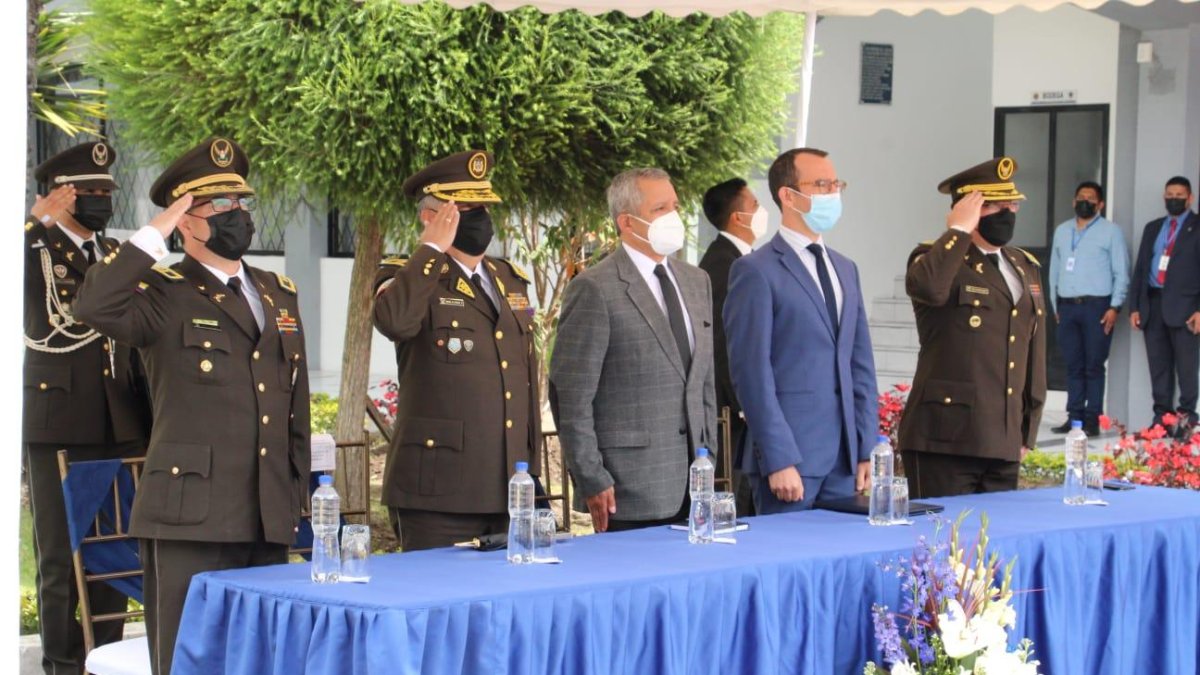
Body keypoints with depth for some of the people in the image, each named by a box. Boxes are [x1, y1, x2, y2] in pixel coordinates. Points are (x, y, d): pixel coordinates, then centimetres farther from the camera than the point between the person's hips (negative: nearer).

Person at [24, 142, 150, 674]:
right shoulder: (33, 251, 0)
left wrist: (149, 423, 15)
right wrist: (37, 221, -23)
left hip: (120, 429, 5)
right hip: (56, 428, -5)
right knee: (60, 556, 1)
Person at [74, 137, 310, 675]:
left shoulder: (279, 293, 17)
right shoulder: (163, 294, -2)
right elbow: (94, 307, -23)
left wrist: (297, 491, 17)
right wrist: (155, 234, -17)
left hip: (269, 519, 6)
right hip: (191, 518, -6)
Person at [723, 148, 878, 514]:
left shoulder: (845, 269, 17)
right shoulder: (756, 272, -6)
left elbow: (861, 364, 17)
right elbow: (752, 372, -11)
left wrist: (867, 449, 9)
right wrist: (779, 460, -16)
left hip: (844, 460, 7)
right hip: (791, 460, -7)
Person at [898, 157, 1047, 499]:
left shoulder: (1025, 267, 18)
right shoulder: (937, 258, -2)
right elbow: (929, 287, -29)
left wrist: (1028, 430, 19)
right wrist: (959, 230, -15)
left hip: (1005, 445, 7)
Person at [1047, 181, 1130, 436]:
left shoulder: (1111, 232, 2)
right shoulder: (1062, 231, 16)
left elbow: (1121, 273, -2)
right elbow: (1055, 270, 17)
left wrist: (1115, 307, -9)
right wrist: (1055, 305, 12)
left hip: (1096, 306, -4)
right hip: (1067, 306, 4)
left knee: (1093, 365, -4)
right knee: (1073, 365, 5)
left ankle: (1092, 419, -3)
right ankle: (1074, 417, 8)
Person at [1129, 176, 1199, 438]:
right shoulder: (1153, 228, 18)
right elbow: (1140, 268, 18)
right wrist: (1135, 306, 10)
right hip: (1153, 304, 5)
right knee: (1158, 367, 7)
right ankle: (1162, 417, 12)